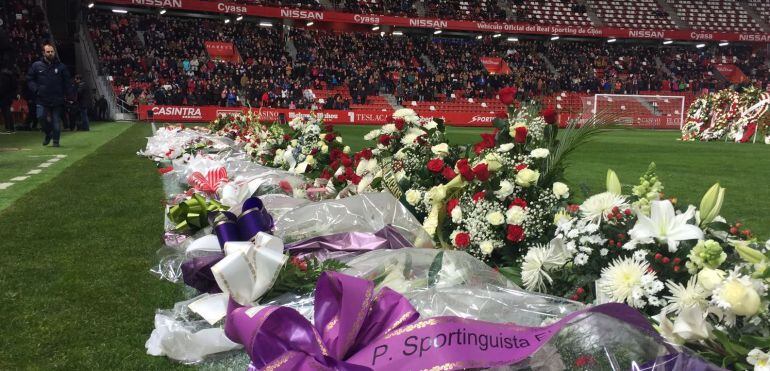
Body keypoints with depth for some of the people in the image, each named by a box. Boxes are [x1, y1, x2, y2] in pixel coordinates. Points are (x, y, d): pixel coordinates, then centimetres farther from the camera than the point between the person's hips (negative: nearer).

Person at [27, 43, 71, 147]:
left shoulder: (61, 66, 5)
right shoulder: (36, 66, 5)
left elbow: (67, 82, 10)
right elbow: (30, 79, 10)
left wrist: (64, 94, -1)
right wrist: (36, 90, -4)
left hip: (57, 99, 0)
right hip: (42, 99, 1)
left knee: (56, 120, 2)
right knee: (41, 117, -9)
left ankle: (56, 140, 13)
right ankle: (48, 134, 17)